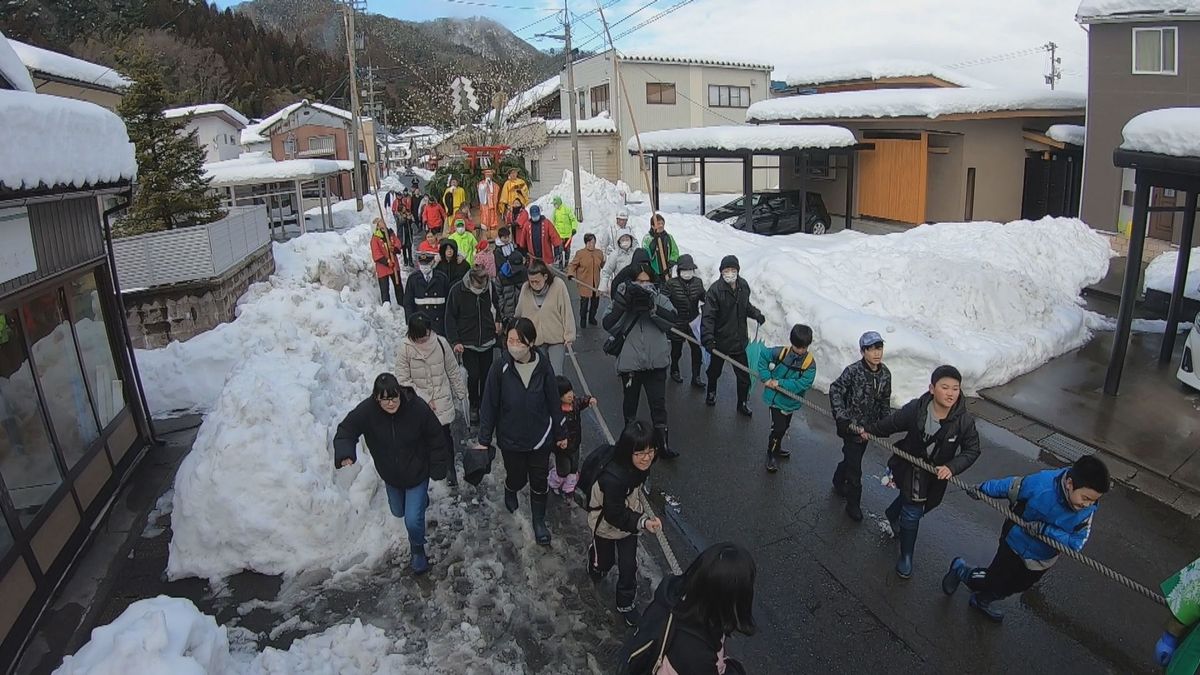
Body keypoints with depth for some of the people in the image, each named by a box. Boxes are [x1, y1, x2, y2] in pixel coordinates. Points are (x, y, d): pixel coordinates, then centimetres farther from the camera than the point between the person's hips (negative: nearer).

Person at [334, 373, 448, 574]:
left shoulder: (418, 408, -28)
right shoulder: (366, 411, -24)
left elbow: (436, 439, -16)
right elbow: (345, 431, -12)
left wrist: (438, 469, -9)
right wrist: (345, 454, -32)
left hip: (417, 474, -4)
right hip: (390, 476, 4)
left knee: (413, 521, -7)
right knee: (398, 512, 27)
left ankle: (418, 550, 28)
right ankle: (420, 501, 63)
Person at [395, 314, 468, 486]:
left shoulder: (440, 342, -11)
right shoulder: (405, 347, -15)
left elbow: (453, 370, 2)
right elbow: (403, 379, -12)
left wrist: (461, 393, 9)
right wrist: (424, 398, -14)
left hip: (442, 400, 1)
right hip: (419, 403, -1)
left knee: (445, 433, 7)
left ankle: (450, 468, 26)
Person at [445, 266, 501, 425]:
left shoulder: (491, 287, -5)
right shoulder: (458, 290, -14)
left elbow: (497, 306, 17)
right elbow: (450, 317, -7)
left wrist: (498, 321, 2)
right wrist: (455, 341, -12)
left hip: (488, 341, 3)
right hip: (467, 343, -3)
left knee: (486, 376, 9)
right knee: (473, 376, -7)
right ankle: (473, 406, 15)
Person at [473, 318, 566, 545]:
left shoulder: (543, 367, -13)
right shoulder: (500, 366, -17)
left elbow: (554, 403, -2)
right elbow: (489, 404, -10)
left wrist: (560, 434, 6)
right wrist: (484, 439, -7)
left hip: (540, 437, 1)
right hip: (510, 439, -1)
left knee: (539, 481, 13)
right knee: (517, 479, 17)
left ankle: (539, 521, 36)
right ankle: (510, 492, 53)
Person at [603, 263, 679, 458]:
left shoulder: (660, 299, 1)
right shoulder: (623, 299, -1)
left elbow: (671, 318, -17)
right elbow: (608, 325, -14)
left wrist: (651, 307, -31)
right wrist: (622, 305, -27)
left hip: (656, 362, 0)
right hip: (630, 362, 0)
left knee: (659, 404, 3)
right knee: (630, 403, 17)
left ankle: (662, 443, 14)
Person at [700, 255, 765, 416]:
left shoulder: (743, 285, -3)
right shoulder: (715, 290, -21)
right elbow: (708, 316, -23)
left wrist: (756, 314, -2)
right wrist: (708, 339, -32)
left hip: (739, 340, 4)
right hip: (720, 341, -4)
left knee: (744, 375, 8)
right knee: (715, 370, 20)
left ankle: (742, 403, 29)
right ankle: (711, 393, 48)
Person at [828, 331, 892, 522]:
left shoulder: (885, 374, -2)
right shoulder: (853, 371, -21)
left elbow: (885, 400, 10)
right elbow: (835, 390, -17)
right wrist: (841, 417, -23)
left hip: (868, 426, 6)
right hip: (852, 425, -6)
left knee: (852, 457, 23)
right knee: (854, 465, -1)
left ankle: (838, 482, 49)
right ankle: (853, 504, 15)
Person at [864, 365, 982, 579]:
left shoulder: (965, 420, -25)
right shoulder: (915, 409, -27)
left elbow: (972, 450, -14)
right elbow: (891, 423, -8)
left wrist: (952, 467, -31)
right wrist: (869, 431, 7)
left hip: (937, 473, 2)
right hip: (909, 467, -2)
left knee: (909, 500, 26)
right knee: (912, 513, 4)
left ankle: (893, 514, 61)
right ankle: (906, 556, 26)